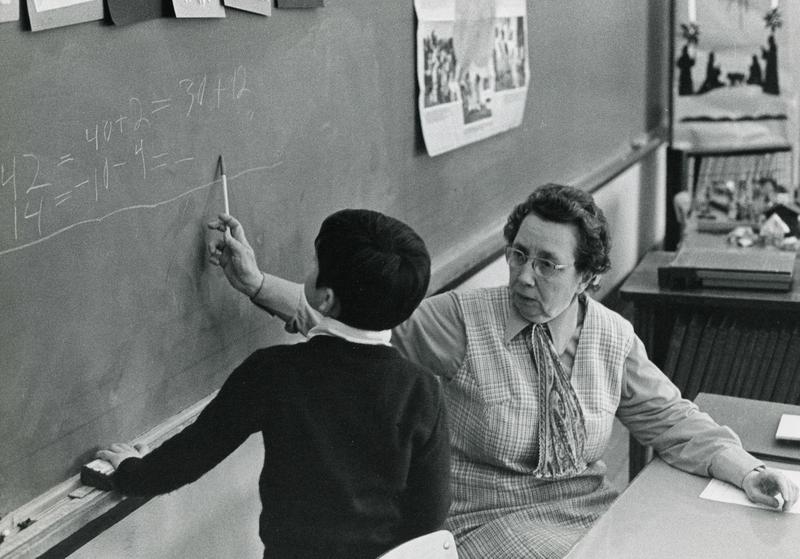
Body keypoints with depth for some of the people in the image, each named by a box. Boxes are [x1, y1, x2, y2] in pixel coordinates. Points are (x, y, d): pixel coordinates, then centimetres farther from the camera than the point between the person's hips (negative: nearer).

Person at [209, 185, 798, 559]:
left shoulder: (614, 337, 3)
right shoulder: (463, 320, -9)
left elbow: (670, 419, 10)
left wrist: (746, 470, -2)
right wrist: (258, 283, -20)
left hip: (592, 508, 4)